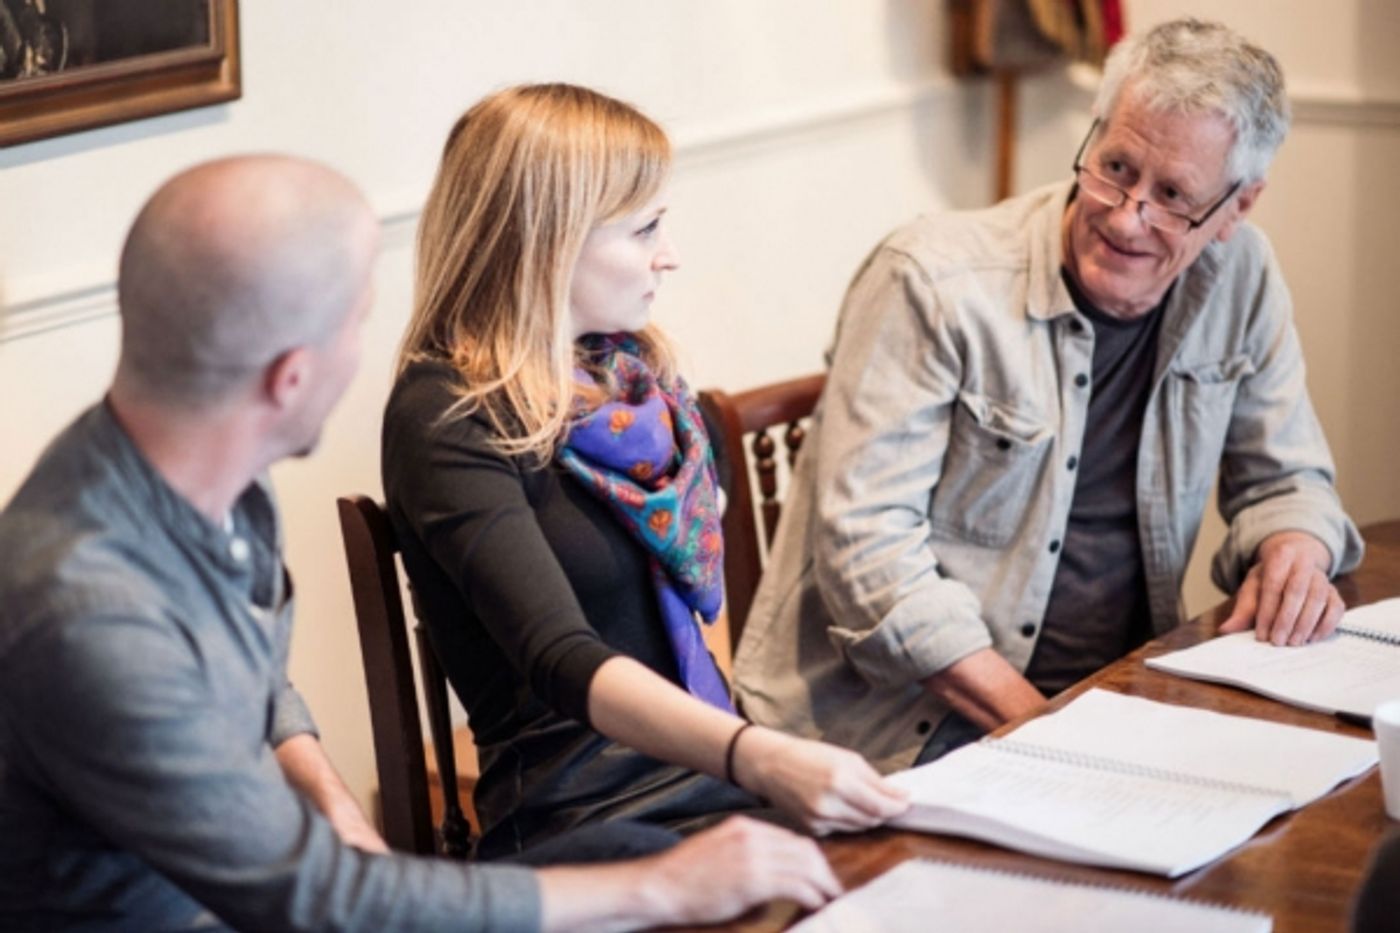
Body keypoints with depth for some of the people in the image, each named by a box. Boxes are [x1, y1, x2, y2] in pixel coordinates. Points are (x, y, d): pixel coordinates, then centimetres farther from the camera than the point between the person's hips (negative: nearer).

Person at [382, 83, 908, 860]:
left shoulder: (633, 372, 13)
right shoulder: (445, 419, -11)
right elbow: (563, 663, -24)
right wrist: (762, 760, -39)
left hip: (709, 771, 7)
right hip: (587, 818, -7)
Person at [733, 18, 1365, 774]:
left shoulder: (1239, 278, 3)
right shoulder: (933, 279, -12)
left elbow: (1285, 478, 17)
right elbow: (863, 535, -17)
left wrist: (1293, 553, -9)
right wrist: (1031, 722, -23)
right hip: (907, 732, -6)